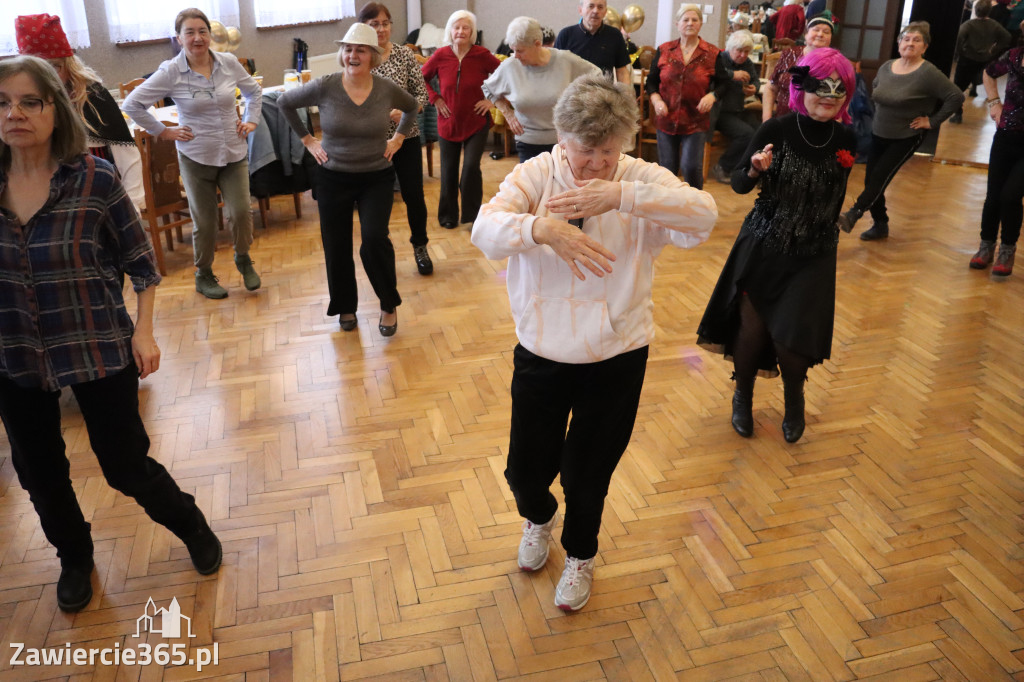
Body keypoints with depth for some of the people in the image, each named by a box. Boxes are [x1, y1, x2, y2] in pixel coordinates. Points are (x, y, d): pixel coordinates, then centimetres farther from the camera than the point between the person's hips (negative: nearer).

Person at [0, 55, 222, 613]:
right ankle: (74, 558, 45)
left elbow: (139, 260, -5)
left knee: (126, 466, 4)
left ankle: (191, 527, 34)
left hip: (98, 349, -4)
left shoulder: (94, 179, -14)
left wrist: (143, 330, -9)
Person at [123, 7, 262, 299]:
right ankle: (203, 275, 27)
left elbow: (254, 90, 17)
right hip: (196, 157, -2)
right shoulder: (170, 72, -10)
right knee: (204, 221, 7)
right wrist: (162, 131, -6)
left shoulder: (229, 63, -2)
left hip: (235, 154, 2)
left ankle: (243, 259, 23)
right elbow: (132, 104, -6)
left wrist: (251, 120, 7)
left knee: (240, 212, -7)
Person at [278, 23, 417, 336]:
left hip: (377, 178, 0)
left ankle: (389, 304, 7)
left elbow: (412, 107, 15)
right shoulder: (324, 87, -12)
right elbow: (285, 102, 4)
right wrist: (307, 139, 2)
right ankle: (345, 307, 31)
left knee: (374, 239, -17)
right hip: (334, 178, 1)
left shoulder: (387, 89, -7)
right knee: (336, 247, 7)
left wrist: (398, 137, 6)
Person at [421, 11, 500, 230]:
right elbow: (421, 78, 9)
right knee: (449, 171, 9)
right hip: (449, 122, 2)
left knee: (471, 166, -14)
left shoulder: (482, 55, -9)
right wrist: (435, 99, -1)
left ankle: (472, 215, 3)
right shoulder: (440, 56, -6)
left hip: (477, 122, -2)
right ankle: (448, 216, 25)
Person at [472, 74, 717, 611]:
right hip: (540, 354, 1)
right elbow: (485, 230, -25)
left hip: (615, 360, -1)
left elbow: (704, 216, -28)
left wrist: (621, 196, -41)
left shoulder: (642, 179, -10)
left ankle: (580, 554, 48)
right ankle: (538, 517, 52)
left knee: (588, 475, 15)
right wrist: (543, 229, -45)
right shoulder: (535, 175, -9)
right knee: (526, 470, 12)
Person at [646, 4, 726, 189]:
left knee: (692, 167, -10)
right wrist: (656, 99, -9)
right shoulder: (664, 50, 4)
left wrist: (712, 96, -13)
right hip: (666, 120, 2)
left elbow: (722, 83, 8)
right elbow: (651, 80, 10)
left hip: (696, 121, -2)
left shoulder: (712, 54, 1)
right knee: (667, 169, 7)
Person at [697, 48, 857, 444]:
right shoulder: (776, 131, -12)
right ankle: (743, 396, 32)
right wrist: (755, 170, -25)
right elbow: (739, 185, -5)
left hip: (813, 256, 2)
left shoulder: (845, 140, -4)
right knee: (751, 328, 1)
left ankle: (794, 400, 31)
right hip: (762, 248, -1)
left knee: (791, 338, -2)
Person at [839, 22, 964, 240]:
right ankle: (880, 225, 18)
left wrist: (932, 121, -16)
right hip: (878, 134, 6)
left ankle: (854, 214, -16)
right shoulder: (886, 67, 1)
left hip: (906, 138, -6)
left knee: (879, 178, -15)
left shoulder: (929, 73, -17)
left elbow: (956, 97, -18)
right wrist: (880, 114, 11)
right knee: (871, 180, 6)